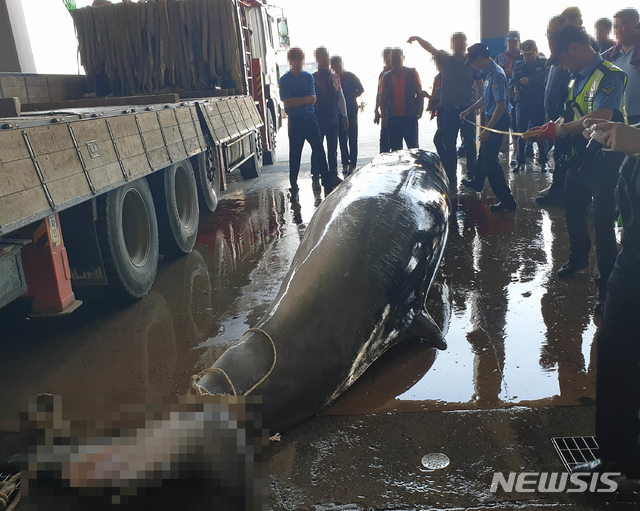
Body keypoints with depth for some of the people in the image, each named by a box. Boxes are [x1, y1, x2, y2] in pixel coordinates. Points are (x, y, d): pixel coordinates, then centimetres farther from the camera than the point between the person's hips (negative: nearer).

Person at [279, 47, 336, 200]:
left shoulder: (308, 77, 8)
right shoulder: (284, 80, 0)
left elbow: (313, 99, -1)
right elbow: (287, 103, -10)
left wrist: (296, 101, -13)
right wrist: (305, 99, -9)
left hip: (310, 119, 2)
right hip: (295, 121, -2)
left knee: (319, 151, -1)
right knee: (295, 155, 4)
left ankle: (328, 183, 5)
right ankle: (294, 188, 14)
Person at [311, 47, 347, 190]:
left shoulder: (334, 77, 9)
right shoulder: (313, 78, -7)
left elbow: (340, 96, 14)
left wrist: (344, 116, 12)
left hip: (333, 118, 5)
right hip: (318, 119, -5)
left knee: (333, 148, 11)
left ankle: (333, 175, 21)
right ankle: (315, 177, 7)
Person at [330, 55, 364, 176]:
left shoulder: (350, 76, -1)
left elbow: (361, 90, 7)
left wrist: (351, 97, -4)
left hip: (351, 111, -2)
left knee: (352, 138, -3)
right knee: (342, 139, 5)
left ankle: (352, 163, -1)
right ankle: (345, 163, 13)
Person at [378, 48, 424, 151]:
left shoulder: (411, 73, 5)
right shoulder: (386, 76, 10)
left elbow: (419, 93, 5)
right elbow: (382, 98, 11)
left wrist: (420, 109, -6)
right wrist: (383, 115, 1)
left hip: (410, 116, -2)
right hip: (392, 118, 2)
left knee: (413, 146, -1)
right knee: (395, 148, 6)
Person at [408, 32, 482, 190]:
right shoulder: (445, 60, 4)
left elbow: (480, 84, 3)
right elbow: (431, 49, -6)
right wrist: (418, 38, -21)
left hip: (468, 109, -1)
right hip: (449, 109, 1)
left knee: (470, 143, 7)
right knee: (449, 145, 3)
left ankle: (472, 174, 19)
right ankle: (451, 179, 10)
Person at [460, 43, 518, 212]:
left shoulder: (496, 75, -22)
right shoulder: (489, 73, 9)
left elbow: (500, 105, -26)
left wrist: (488, 129, -27)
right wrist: (468, 111, 22)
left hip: (498, 121, -10)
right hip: (492, 119, 10)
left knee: (490, 159, -8)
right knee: (484, 152, 26)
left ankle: (507, 200, -5)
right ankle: (477, 182, 49)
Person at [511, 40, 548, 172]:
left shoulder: (544, 64, 0)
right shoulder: (519, 65, 12)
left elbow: (544, 79, -15)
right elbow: (513, 81, 10)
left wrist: (529, 81, -31)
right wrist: (515, 87, -13)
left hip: (539, 104, -3)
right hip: (522, 103, 3)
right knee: (521, 133, 4)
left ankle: (543, 161, 12)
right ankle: (520, 161, 13)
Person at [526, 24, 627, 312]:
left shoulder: (609, 76, -18)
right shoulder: (577, 78, 10)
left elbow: (601, 118, -30)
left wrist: (557, 130, -25)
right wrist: (549, 132, -2)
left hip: (604, 161, -8)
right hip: (580, 157, 9)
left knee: (603, 224, -2)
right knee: (573, 213, 21)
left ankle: (607, 287, 11)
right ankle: (578, 258, 46)